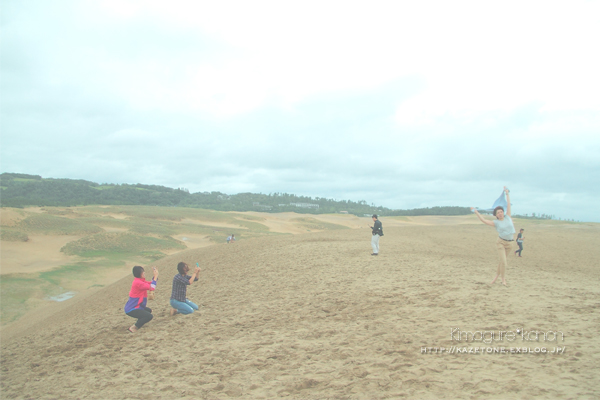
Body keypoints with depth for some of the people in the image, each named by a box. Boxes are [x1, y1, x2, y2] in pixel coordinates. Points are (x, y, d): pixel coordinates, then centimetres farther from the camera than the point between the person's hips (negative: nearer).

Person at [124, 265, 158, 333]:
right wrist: (155, 277, -18)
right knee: (149, 316, -23)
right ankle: (133, 328, -12)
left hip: (135, 307, 11)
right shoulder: (138, 282, -23)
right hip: (131, 310, -11)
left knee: (149, 310, 29)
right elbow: (152, 287, -25)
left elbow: (151, 284, 14)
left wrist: (155, 276, 0)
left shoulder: (140, 280, 9)